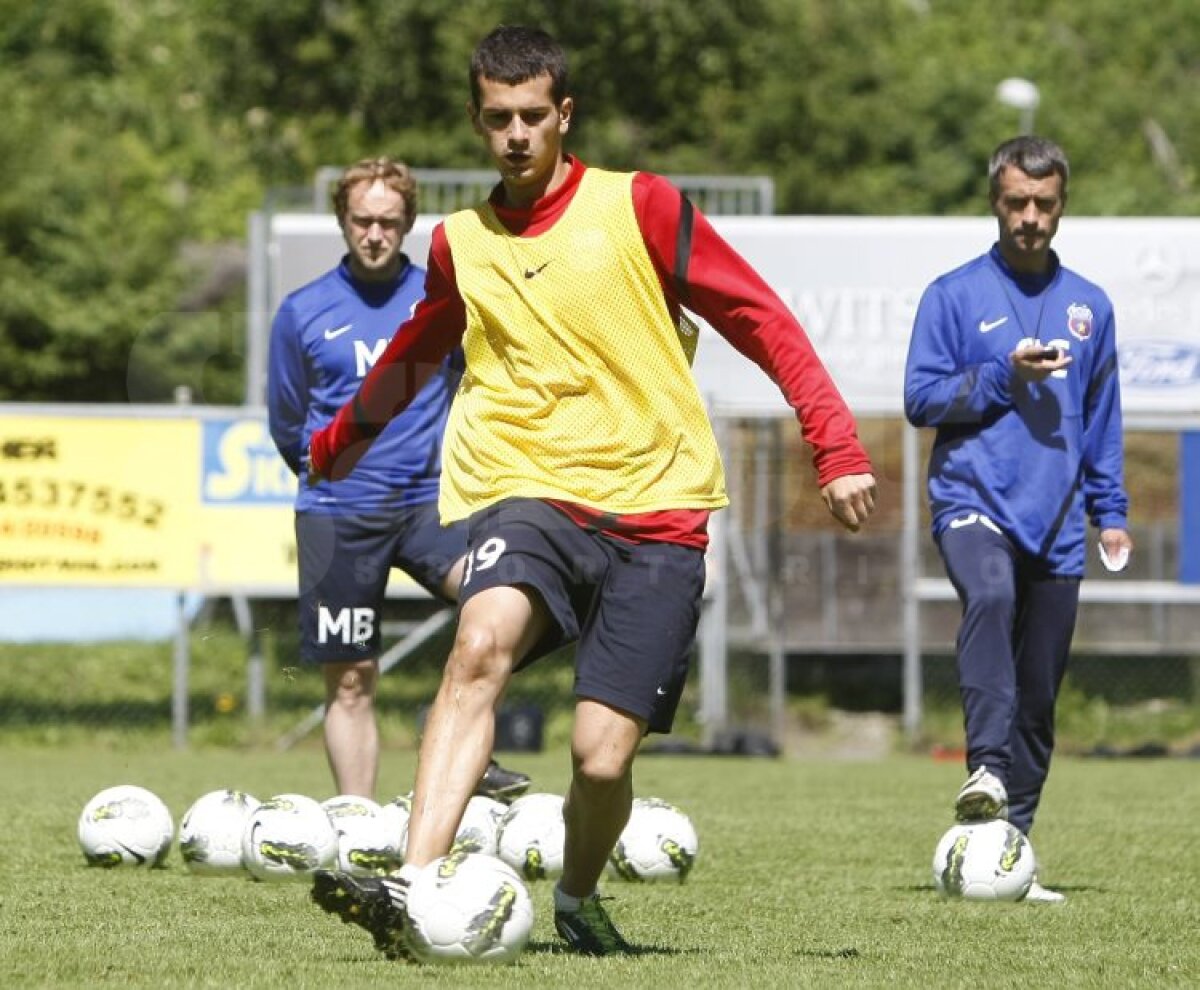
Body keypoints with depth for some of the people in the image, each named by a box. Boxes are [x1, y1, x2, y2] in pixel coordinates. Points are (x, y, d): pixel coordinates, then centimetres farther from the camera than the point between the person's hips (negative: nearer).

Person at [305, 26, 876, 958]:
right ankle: (412, 888, -43)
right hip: (530, 491, 2)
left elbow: (762, 319, 1)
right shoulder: (460, 246, 11)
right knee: (481, 642, -32)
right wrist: (334, 445, 45)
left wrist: (837, 448, -7)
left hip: (657, 513, -1)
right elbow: (412, 358, 32)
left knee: (601, 755, -9)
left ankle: (578, 898, 25)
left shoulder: (639, 207, 0)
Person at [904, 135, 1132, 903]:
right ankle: (987, 768, -43)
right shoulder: (955, 296, 3)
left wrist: (1110, 512, 14)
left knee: (1039, 696, 4)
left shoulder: (1090, 306, 13)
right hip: (973, 500, -4)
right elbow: (922, 398, -1)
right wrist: (1004, 373, -12)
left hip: (1057, 522, 4)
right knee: (990, 594, -36)